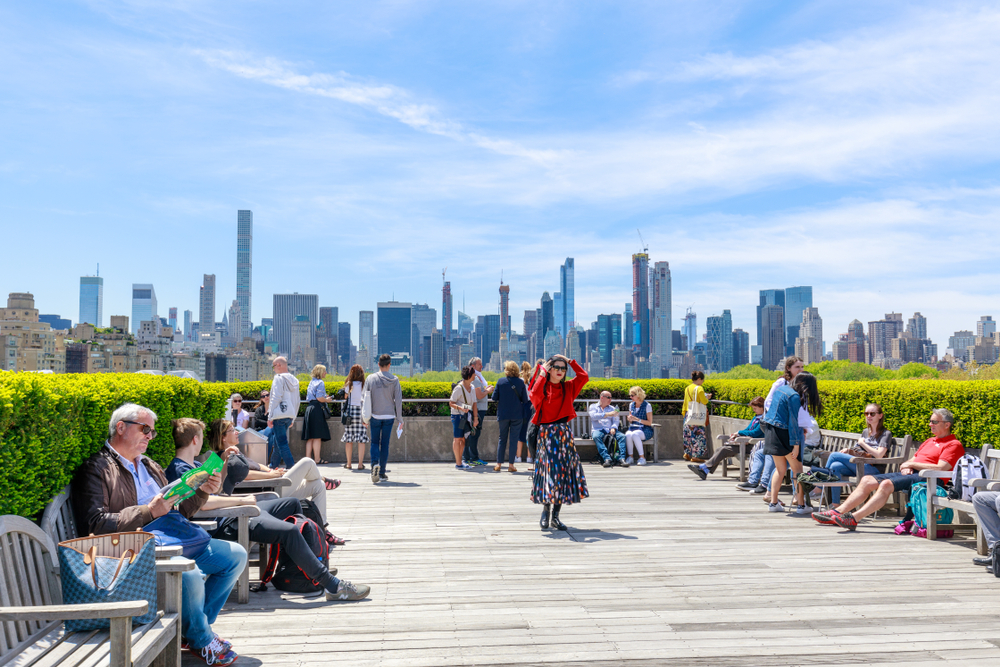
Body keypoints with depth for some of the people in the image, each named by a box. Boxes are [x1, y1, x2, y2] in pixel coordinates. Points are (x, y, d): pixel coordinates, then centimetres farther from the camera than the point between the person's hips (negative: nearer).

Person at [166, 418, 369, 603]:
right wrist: (242, 500, -23)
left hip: (236, 512, 12)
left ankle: (312, 567, 26)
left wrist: (225, 462, 15)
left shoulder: (191, 465, 16)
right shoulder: (179, 470, -16)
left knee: (292, 504, 20)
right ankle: (333, 586, -21)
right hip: (225, 524, -12)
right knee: (289, 531, -27)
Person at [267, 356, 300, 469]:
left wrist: (270, 417, -11)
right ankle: (273, 466, 27)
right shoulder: (294, 380, 15)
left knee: (282, 443, -8)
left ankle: (291, 468, -14)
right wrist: (293, 419, 23)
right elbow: (297, 400, 18)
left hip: (280, 415, -8)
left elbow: (276, 398, -14)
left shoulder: (279, 378, -7)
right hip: (290, 416, 8)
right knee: (277, 442, 19)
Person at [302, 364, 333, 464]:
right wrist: (327, 400, 0)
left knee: (310, 437, 10)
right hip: (317, 409, -9)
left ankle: (308, 457, 11)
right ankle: (317, 459, -2)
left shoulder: (312, 382, 18)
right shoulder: (320, 383, -9)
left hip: (309, 408, 9)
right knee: (317, 436, -5)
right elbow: (319, 398, -19)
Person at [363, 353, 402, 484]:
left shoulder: (371, 378, -3)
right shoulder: (394, 380, -3)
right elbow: (398, 400, -2)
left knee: (374, 442, 10)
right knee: (385, 444, 8)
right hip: (389, 416, 0)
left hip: (375, 416, 0)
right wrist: (399, 419, 7)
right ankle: (382, 473, 11)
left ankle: (375, 464, -17)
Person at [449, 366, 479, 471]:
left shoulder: (472, 388, 9)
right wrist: (461, 408, -29)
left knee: (463, 439, 11)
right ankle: (458, 464, 3)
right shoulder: (458, 388, -15)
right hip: (458, 416, -7)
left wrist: (475, 418, 3)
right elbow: (451, 403, -13)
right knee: (458, 439, -1)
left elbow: (474, 403, 10)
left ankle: (460, 461, 22)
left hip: (467, 417, 7)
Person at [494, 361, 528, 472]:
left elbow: (495, 398, -1)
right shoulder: (520, 382, -5)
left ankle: (499, 464, 12)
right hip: (517, 415, -1)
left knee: (502, 438, 12)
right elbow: (525, 400, -3)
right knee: (513, 439, 5)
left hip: (503, 414, 1)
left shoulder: (500, 381, -4)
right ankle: (511, 465, 4)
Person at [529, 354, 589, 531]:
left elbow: (584, 376, -3)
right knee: (549, 469, -7)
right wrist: (542, 375, -13)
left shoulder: (568, 387, 10)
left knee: (563, 470, 3)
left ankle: (555, 515, 11)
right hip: (546, 432, -3)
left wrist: (571, 362, 4)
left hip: (564, 433, 4)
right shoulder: (542, 387, 1)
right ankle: (545, 511, 10)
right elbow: (535, 394, -21)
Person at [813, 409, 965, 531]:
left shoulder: (954, 445, 0)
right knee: (867, 480, -8)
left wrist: (911, 464, -6)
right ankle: (838, 513, -16)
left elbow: (940, 468, -14)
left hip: (927, 478, -9)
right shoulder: (929, 441, 28)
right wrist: (906, 467, 2)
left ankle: (854, 519, -41)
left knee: (886, 484, -32)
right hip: (910, 473, 9)